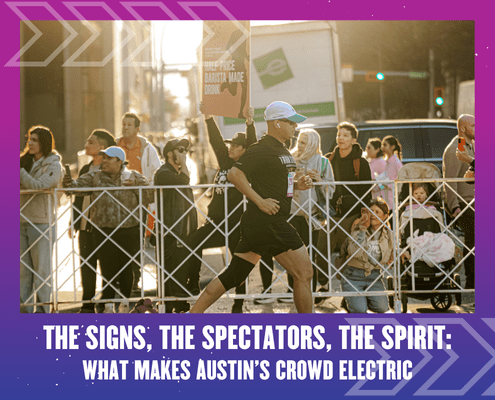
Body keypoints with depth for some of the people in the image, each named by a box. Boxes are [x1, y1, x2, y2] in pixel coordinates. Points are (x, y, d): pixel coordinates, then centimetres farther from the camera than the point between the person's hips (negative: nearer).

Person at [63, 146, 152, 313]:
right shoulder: (95, 177, 4)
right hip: (105, 233, -1)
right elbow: (80, 184, -11)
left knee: (127, 268, 6)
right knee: (108, 268, -4)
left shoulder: (134, 177, 5)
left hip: (129, 231, 1)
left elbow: (149, 196, 2)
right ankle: (108, 305, 7)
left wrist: (136, 186, -12)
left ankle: (125, 302, 24)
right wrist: (70, 184, -32)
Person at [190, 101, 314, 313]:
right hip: (268, 222, -10)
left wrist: (297, 184, 9)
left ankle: (192, 316, 12)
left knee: (233, 275, 11)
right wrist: (260, 201, -22)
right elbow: (234, 174, -21)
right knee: (303, 273, -5)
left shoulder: (282, 150, 18)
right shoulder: (262, 149, -13)